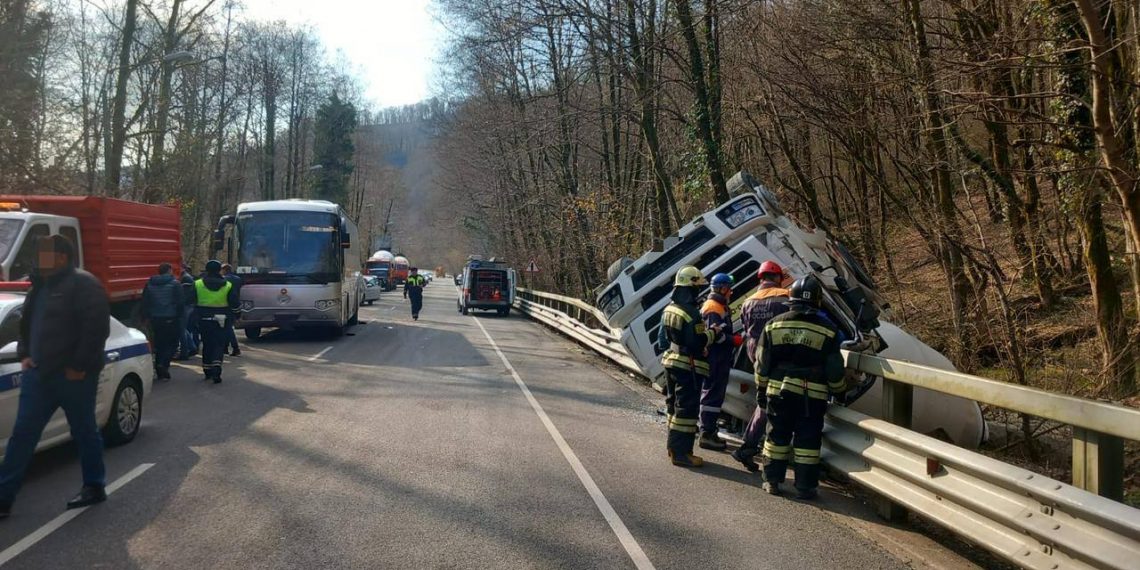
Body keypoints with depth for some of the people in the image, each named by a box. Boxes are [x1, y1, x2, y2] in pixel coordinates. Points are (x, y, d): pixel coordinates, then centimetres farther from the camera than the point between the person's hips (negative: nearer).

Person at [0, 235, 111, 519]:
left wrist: (79, 367, -20)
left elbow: (96, 328, -20)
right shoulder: (41, 285, 16)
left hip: (73, 376, -8)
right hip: (39, 373, 8)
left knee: (84, 432, 6)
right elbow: (27, 323, 26)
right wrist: (24, 354, 11)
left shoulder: (83, 284, -12)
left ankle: (94, 487, 20)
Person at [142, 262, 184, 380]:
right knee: (172, 343, 3)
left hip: (155, 319, 5)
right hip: (171, 318, -5)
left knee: (159, 344, 13)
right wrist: (179, 317, 0)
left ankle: (159, 372, 15)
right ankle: (163, 365, -16)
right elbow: (179, 303, -8)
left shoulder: (149, 284, 9)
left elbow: (145, 303, 10)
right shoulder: (175, 284, -6)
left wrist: (146, 317, 15)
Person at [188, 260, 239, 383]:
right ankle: (216, 370, -15)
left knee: (207, 344, 15)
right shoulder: (228, 286, -4)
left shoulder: (197, 284, -2)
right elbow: (234, 304, -5)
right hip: (220, 320, -1)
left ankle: (207, 371, 21)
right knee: (219, 345, 2)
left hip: (204, 319, 1)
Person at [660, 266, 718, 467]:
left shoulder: (669, 309, 8)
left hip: (671, 362, 9)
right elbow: (699, 342, -22)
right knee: (687, 407, -5)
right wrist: (712, 332, -6)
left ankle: (673, 445, 27)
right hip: (689, 366, -9)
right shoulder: (691, 312, -20)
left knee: (674, 403, 17)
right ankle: (681, 452, -4)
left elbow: (663, 335, 15)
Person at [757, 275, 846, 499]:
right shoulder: (827, 331, -5)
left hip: (779, 390, 2)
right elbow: (834, 370, 0)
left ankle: (772, 481, 17)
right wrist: (839, 389, 17)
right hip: (812, 395, -2)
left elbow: (763, 363, 3)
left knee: (777, 435, 12)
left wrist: (762, 384, 17)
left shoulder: (774, 324, -1)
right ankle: (805, 486, 9)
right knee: (807, 439, 5)